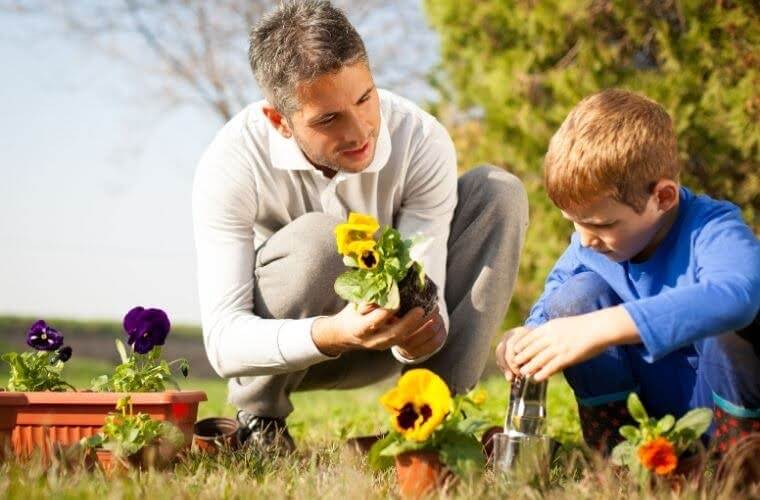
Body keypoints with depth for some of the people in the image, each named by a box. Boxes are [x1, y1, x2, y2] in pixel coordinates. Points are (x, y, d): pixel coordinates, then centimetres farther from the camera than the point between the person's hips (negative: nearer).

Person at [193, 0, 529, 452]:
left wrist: (419, 334, -50)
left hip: (384, 332, 3)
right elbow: (223, 341, -35)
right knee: (318, 240, -36)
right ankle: (256, 422, -12)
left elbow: (426, 294, -25)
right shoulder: (232, 166, -30)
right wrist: (333, 335, -53)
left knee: (500, 193, -17)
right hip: (283, 342, -3)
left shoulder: (422, 142, -24)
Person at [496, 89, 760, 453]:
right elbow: (544, 315, 10)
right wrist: (527, 340, -18)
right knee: (573, 297, -13)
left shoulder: (711, 229, -27)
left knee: (730, 319, -36)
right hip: (657, 410, 6)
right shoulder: (587, 246, -4)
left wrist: (602, 328, -58)